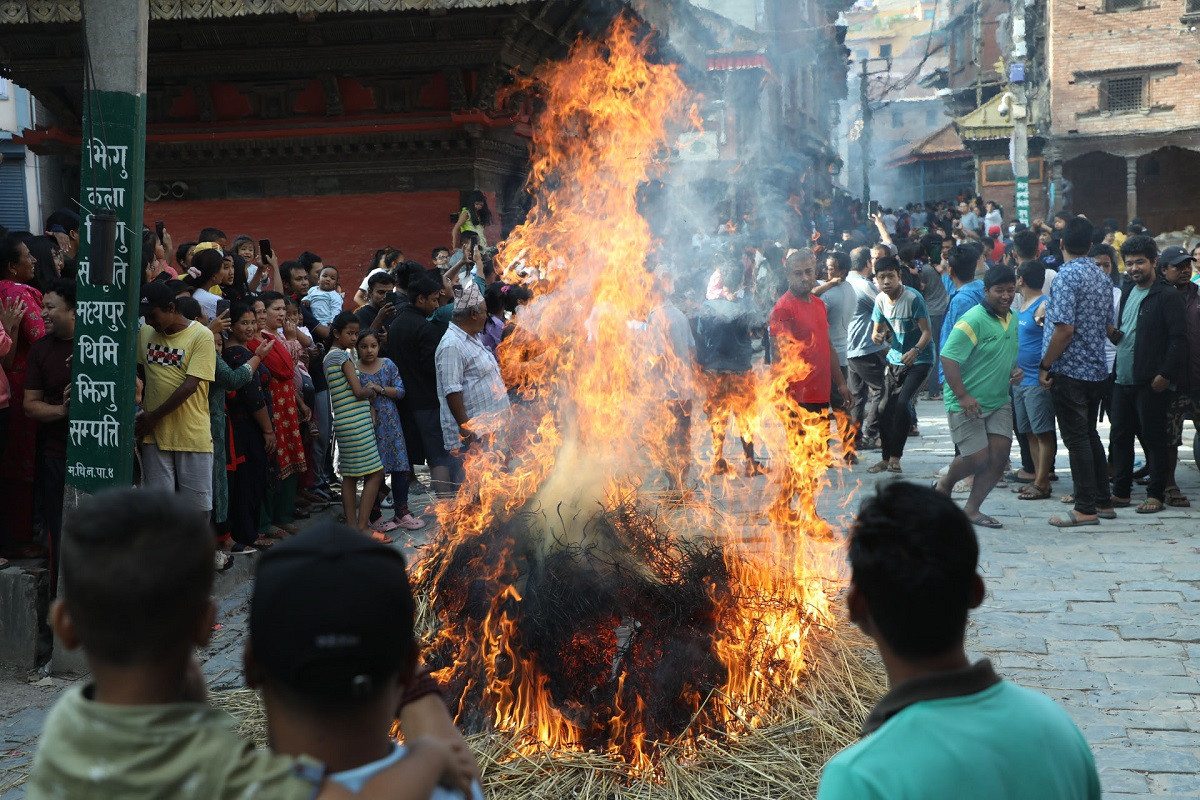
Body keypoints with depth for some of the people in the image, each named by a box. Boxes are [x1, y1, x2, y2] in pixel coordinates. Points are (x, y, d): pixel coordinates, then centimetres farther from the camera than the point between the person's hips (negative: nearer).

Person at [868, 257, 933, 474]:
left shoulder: (913, 298, -19)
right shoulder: (881, 300, 0)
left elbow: (927, 331, -21)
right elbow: (878, 329, 8)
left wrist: (915, 350, -40)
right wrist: (877, 336, -17)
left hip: (919, 360, -6)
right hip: (895, 358, 6)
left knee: (902, 403, -20)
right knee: (885, 407, 2)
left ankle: (895, 457, -9)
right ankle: (886, 458, 17)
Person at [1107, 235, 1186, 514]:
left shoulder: (1168, 296, -9)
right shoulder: (1127, 293, 16)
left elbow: (1178, 339, -14)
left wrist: (1166, 375, -18)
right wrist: (1114, 334, 4)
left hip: (1152, 383, -7)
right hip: (1122, 379, 7)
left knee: (1153, 438, 0)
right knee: (1119, 437, 10)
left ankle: (1156, 495, 8)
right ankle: (1121, 491, 19)